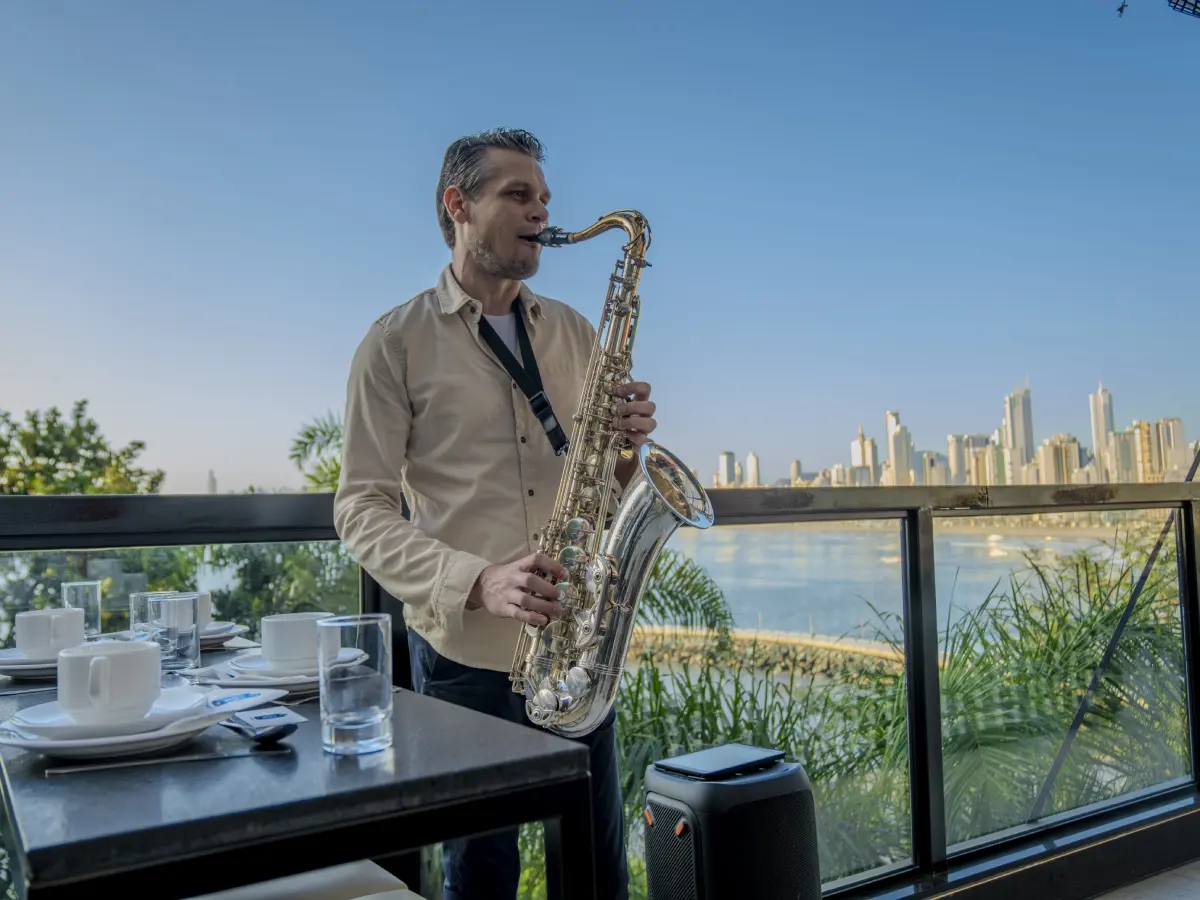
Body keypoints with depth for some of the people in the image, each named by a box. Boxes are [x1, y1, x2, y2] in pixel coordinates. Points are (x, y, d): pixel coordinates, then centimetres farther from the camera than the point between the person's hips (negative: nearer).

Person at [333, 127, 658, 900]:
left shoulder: (574, 331, 10)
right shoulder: (397, 341, -3)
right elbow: (361, 510, -8)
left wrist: (626, 444, -9)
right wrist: (476, 581, -23)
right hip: (465, 648, -3)